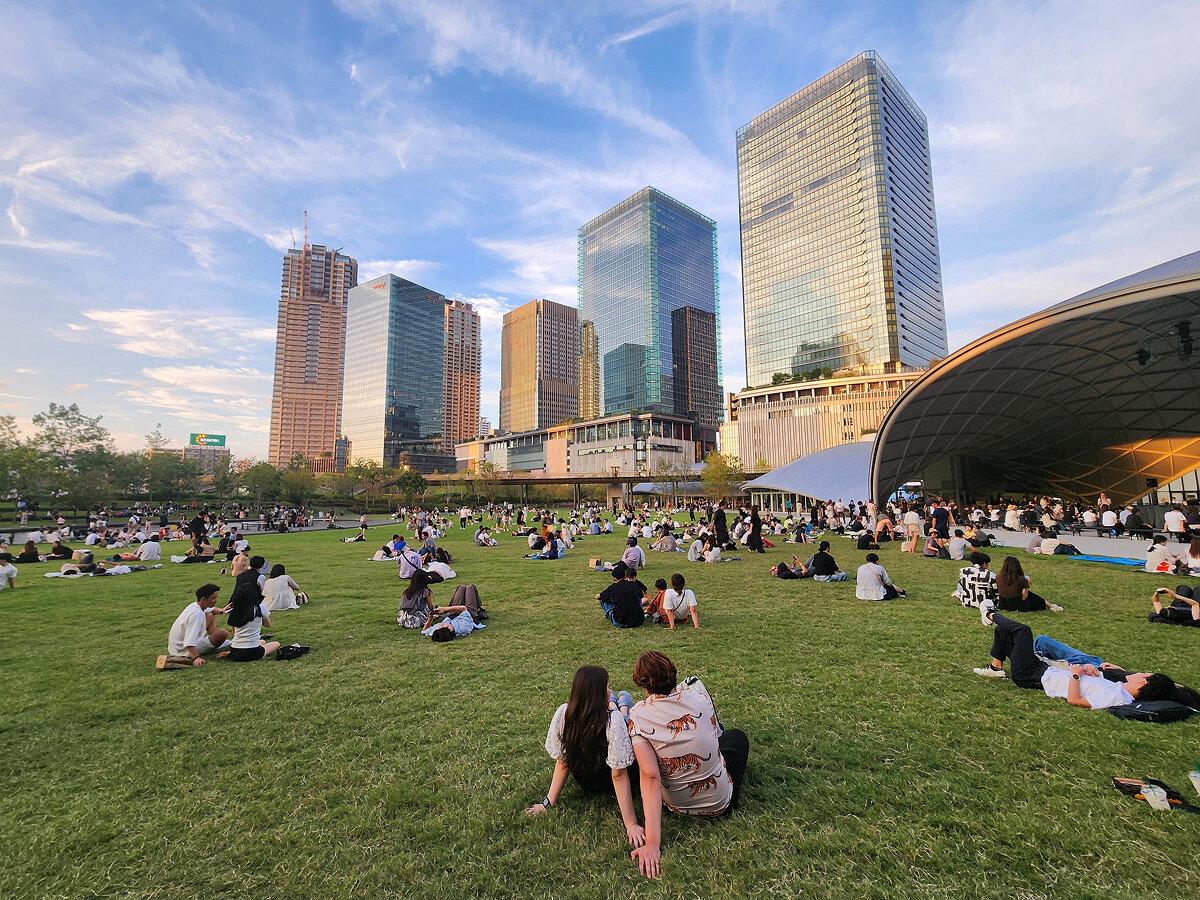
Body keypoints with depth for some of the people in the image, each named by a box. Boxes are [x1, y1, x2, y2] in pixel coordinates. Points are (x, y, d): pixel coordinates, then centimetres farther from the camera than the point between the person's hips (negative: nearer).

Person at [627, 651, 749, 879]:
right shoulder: (699, 694, -20)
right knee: (736, 735, 27)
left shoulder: (637, 718, -22)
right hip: (720, 804, -1)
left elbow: (650, 778, -27)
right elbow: (715, 734, 0)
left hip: (676, 806, 1)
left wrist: (652, 844, -25)